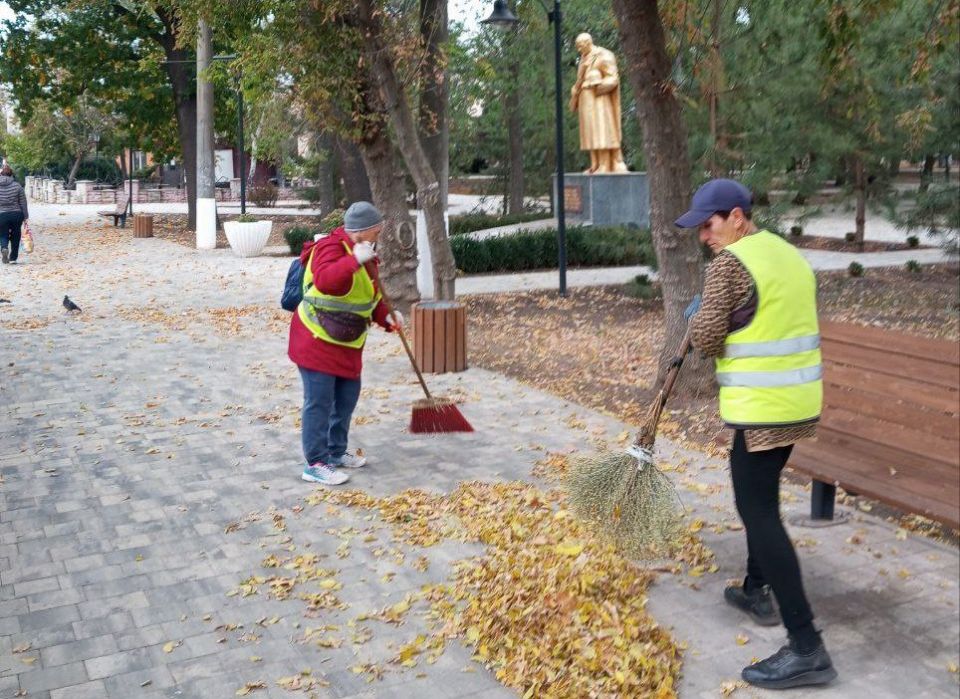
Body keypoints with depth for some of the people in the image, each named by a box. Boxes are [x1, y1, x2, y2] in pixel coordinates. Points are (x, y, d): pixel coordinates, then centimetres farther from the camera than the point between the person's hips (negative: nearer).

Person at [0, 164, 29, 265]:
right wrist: (25, 216, 7)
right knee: (15, 236, 14)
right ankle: (13, 258, 17)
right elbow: (23, 203, 0)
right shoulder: (17, 185, -2)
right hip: (16, 214, 0)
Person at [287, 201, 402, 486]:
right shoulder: (331, 248, -20)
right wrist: (355, 261, -49)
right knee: (319, 402, -6)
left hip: (346, 344, 10)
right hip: (316, 340, -9)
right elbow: (324, 280, -42)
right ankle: (315, 464, 2)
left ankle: (336, 452, 31)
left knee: (347, 398, 16)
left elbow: (370, 296, 16)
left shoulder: (362, 252, 10)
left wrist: (386, 317, -1)